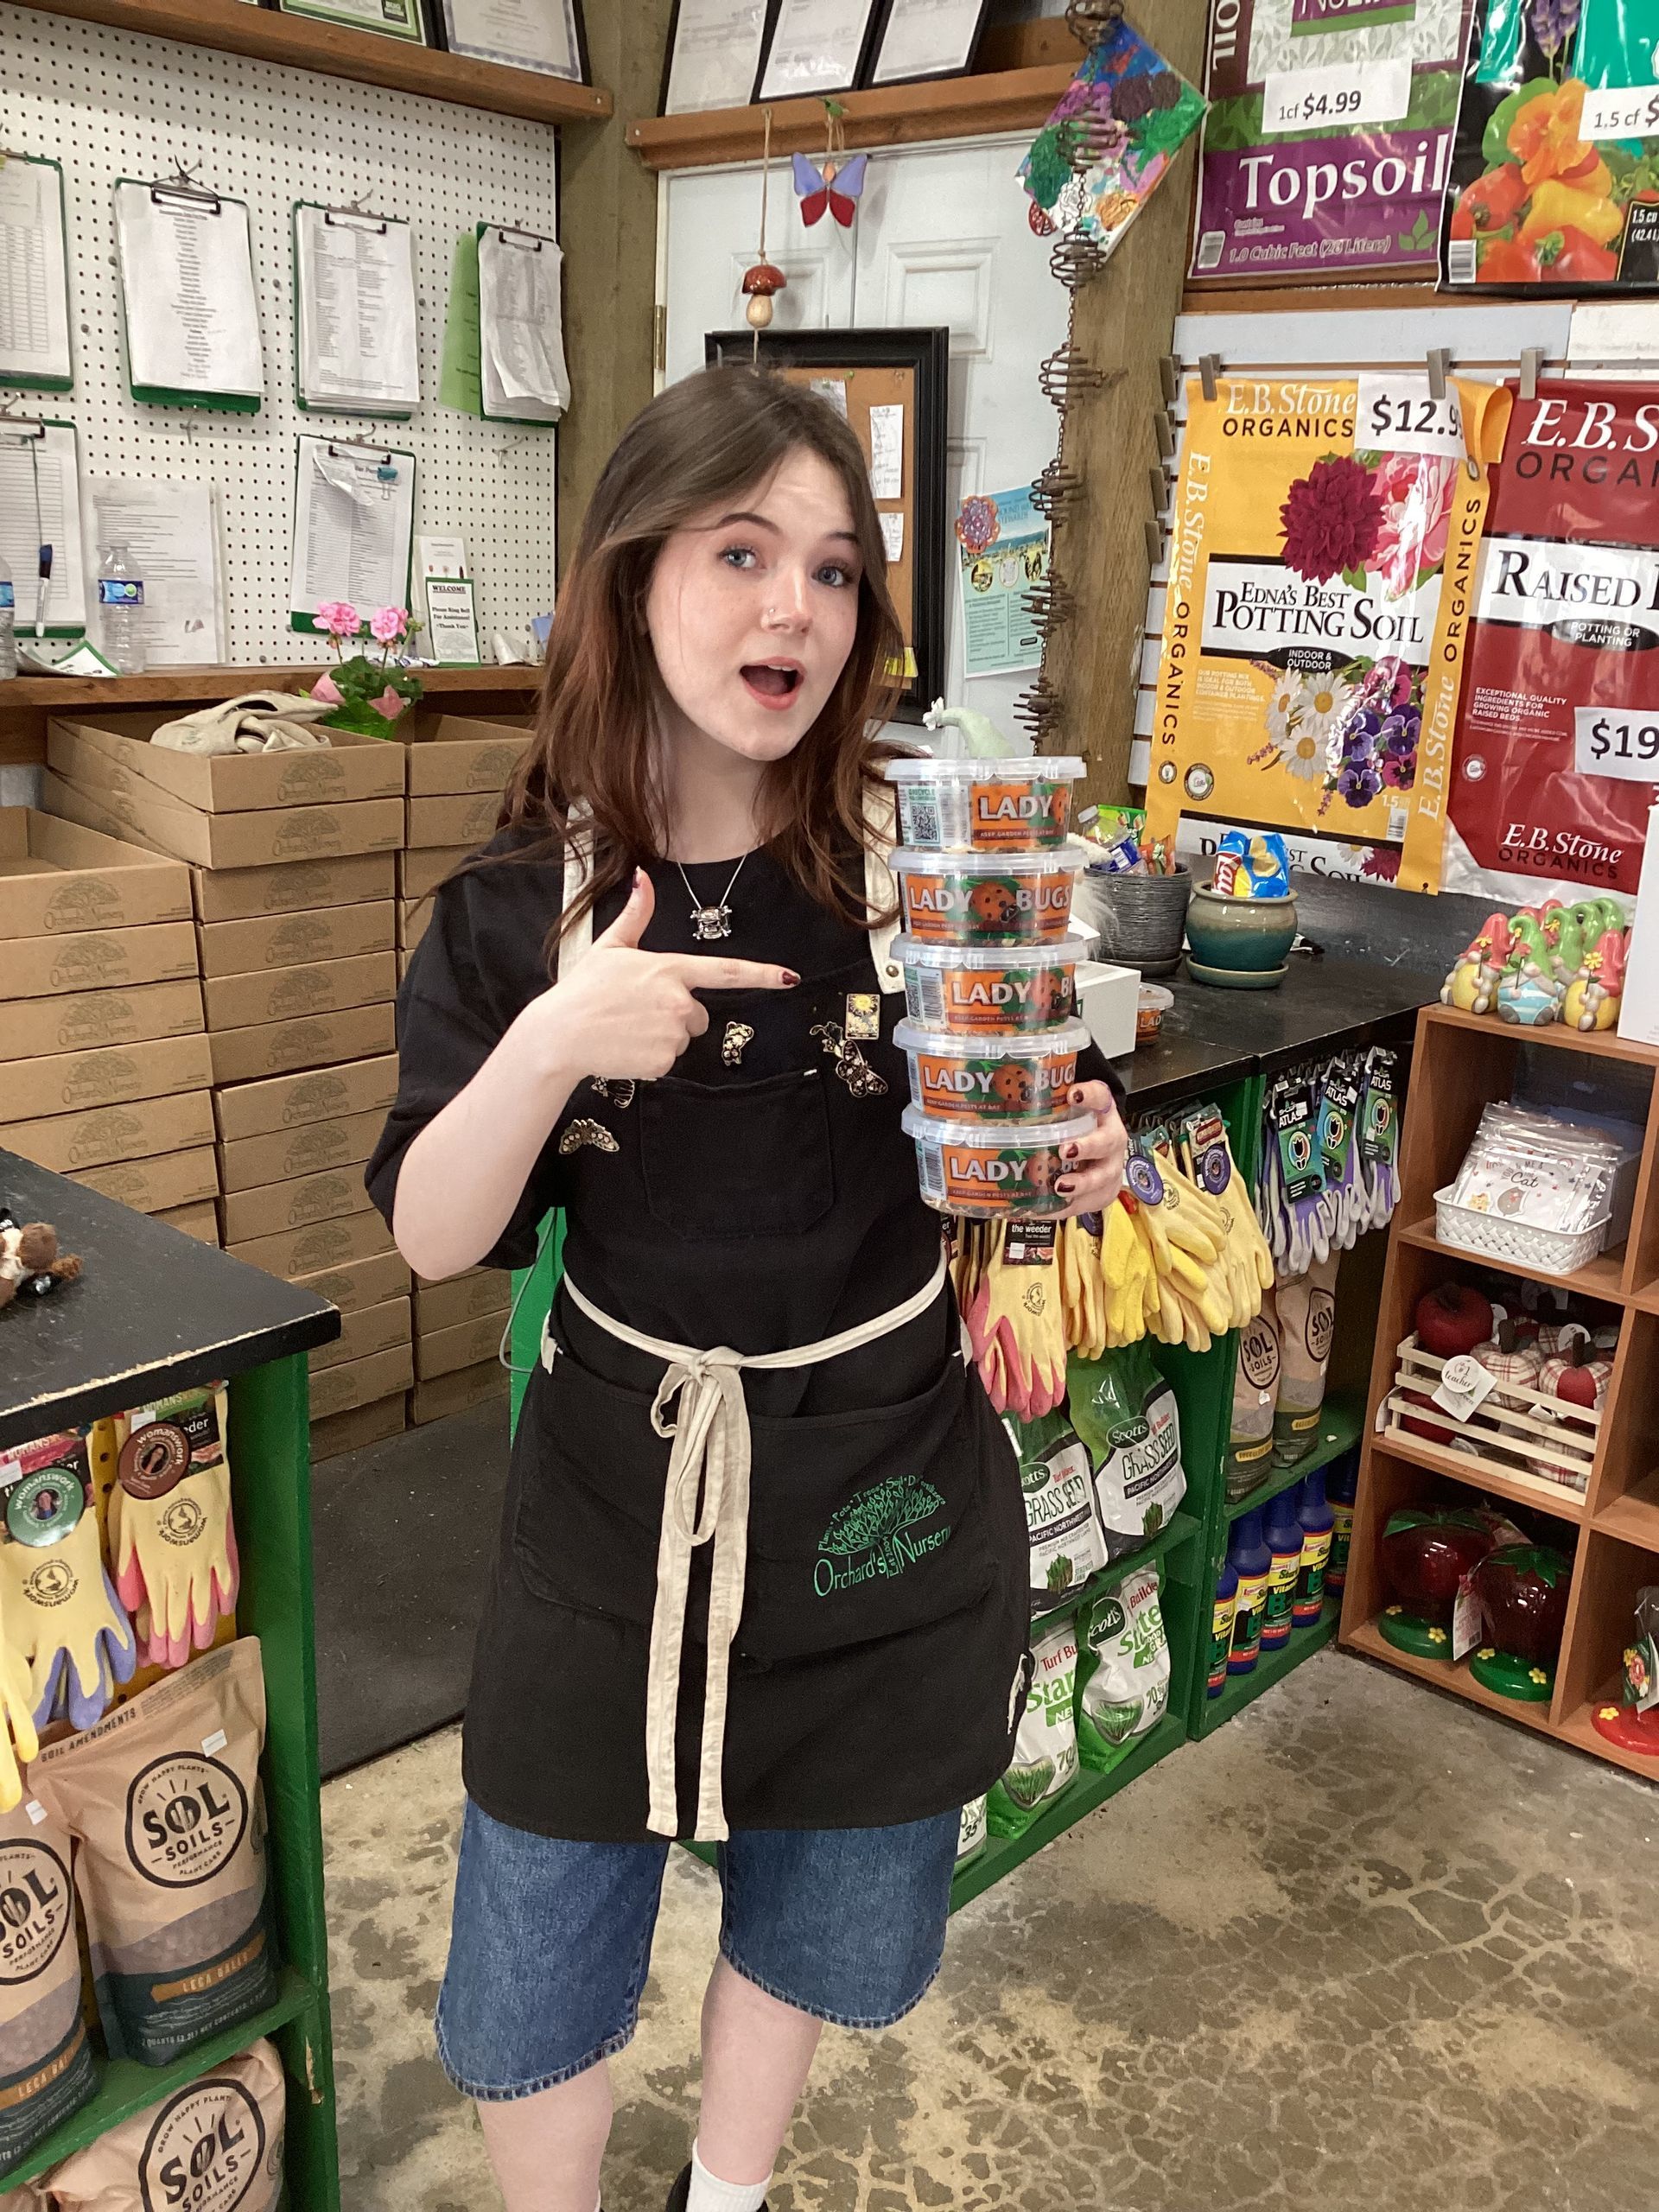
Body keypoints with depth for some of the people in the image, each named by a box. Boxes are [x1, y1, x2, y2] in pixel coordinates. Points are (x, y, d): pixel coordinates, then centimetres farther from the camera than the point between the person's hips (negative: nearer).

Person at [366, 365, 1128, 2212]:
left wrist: (1076, 1164, -20)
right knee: (530, 1987, 13)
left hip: (884, 1493, 1)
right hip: (617, 1488, 0)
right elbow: (433, 1235, -12)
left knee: (822, 1933, 22)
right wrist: (551, 1041, -28)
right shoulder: (520, 912, -8)